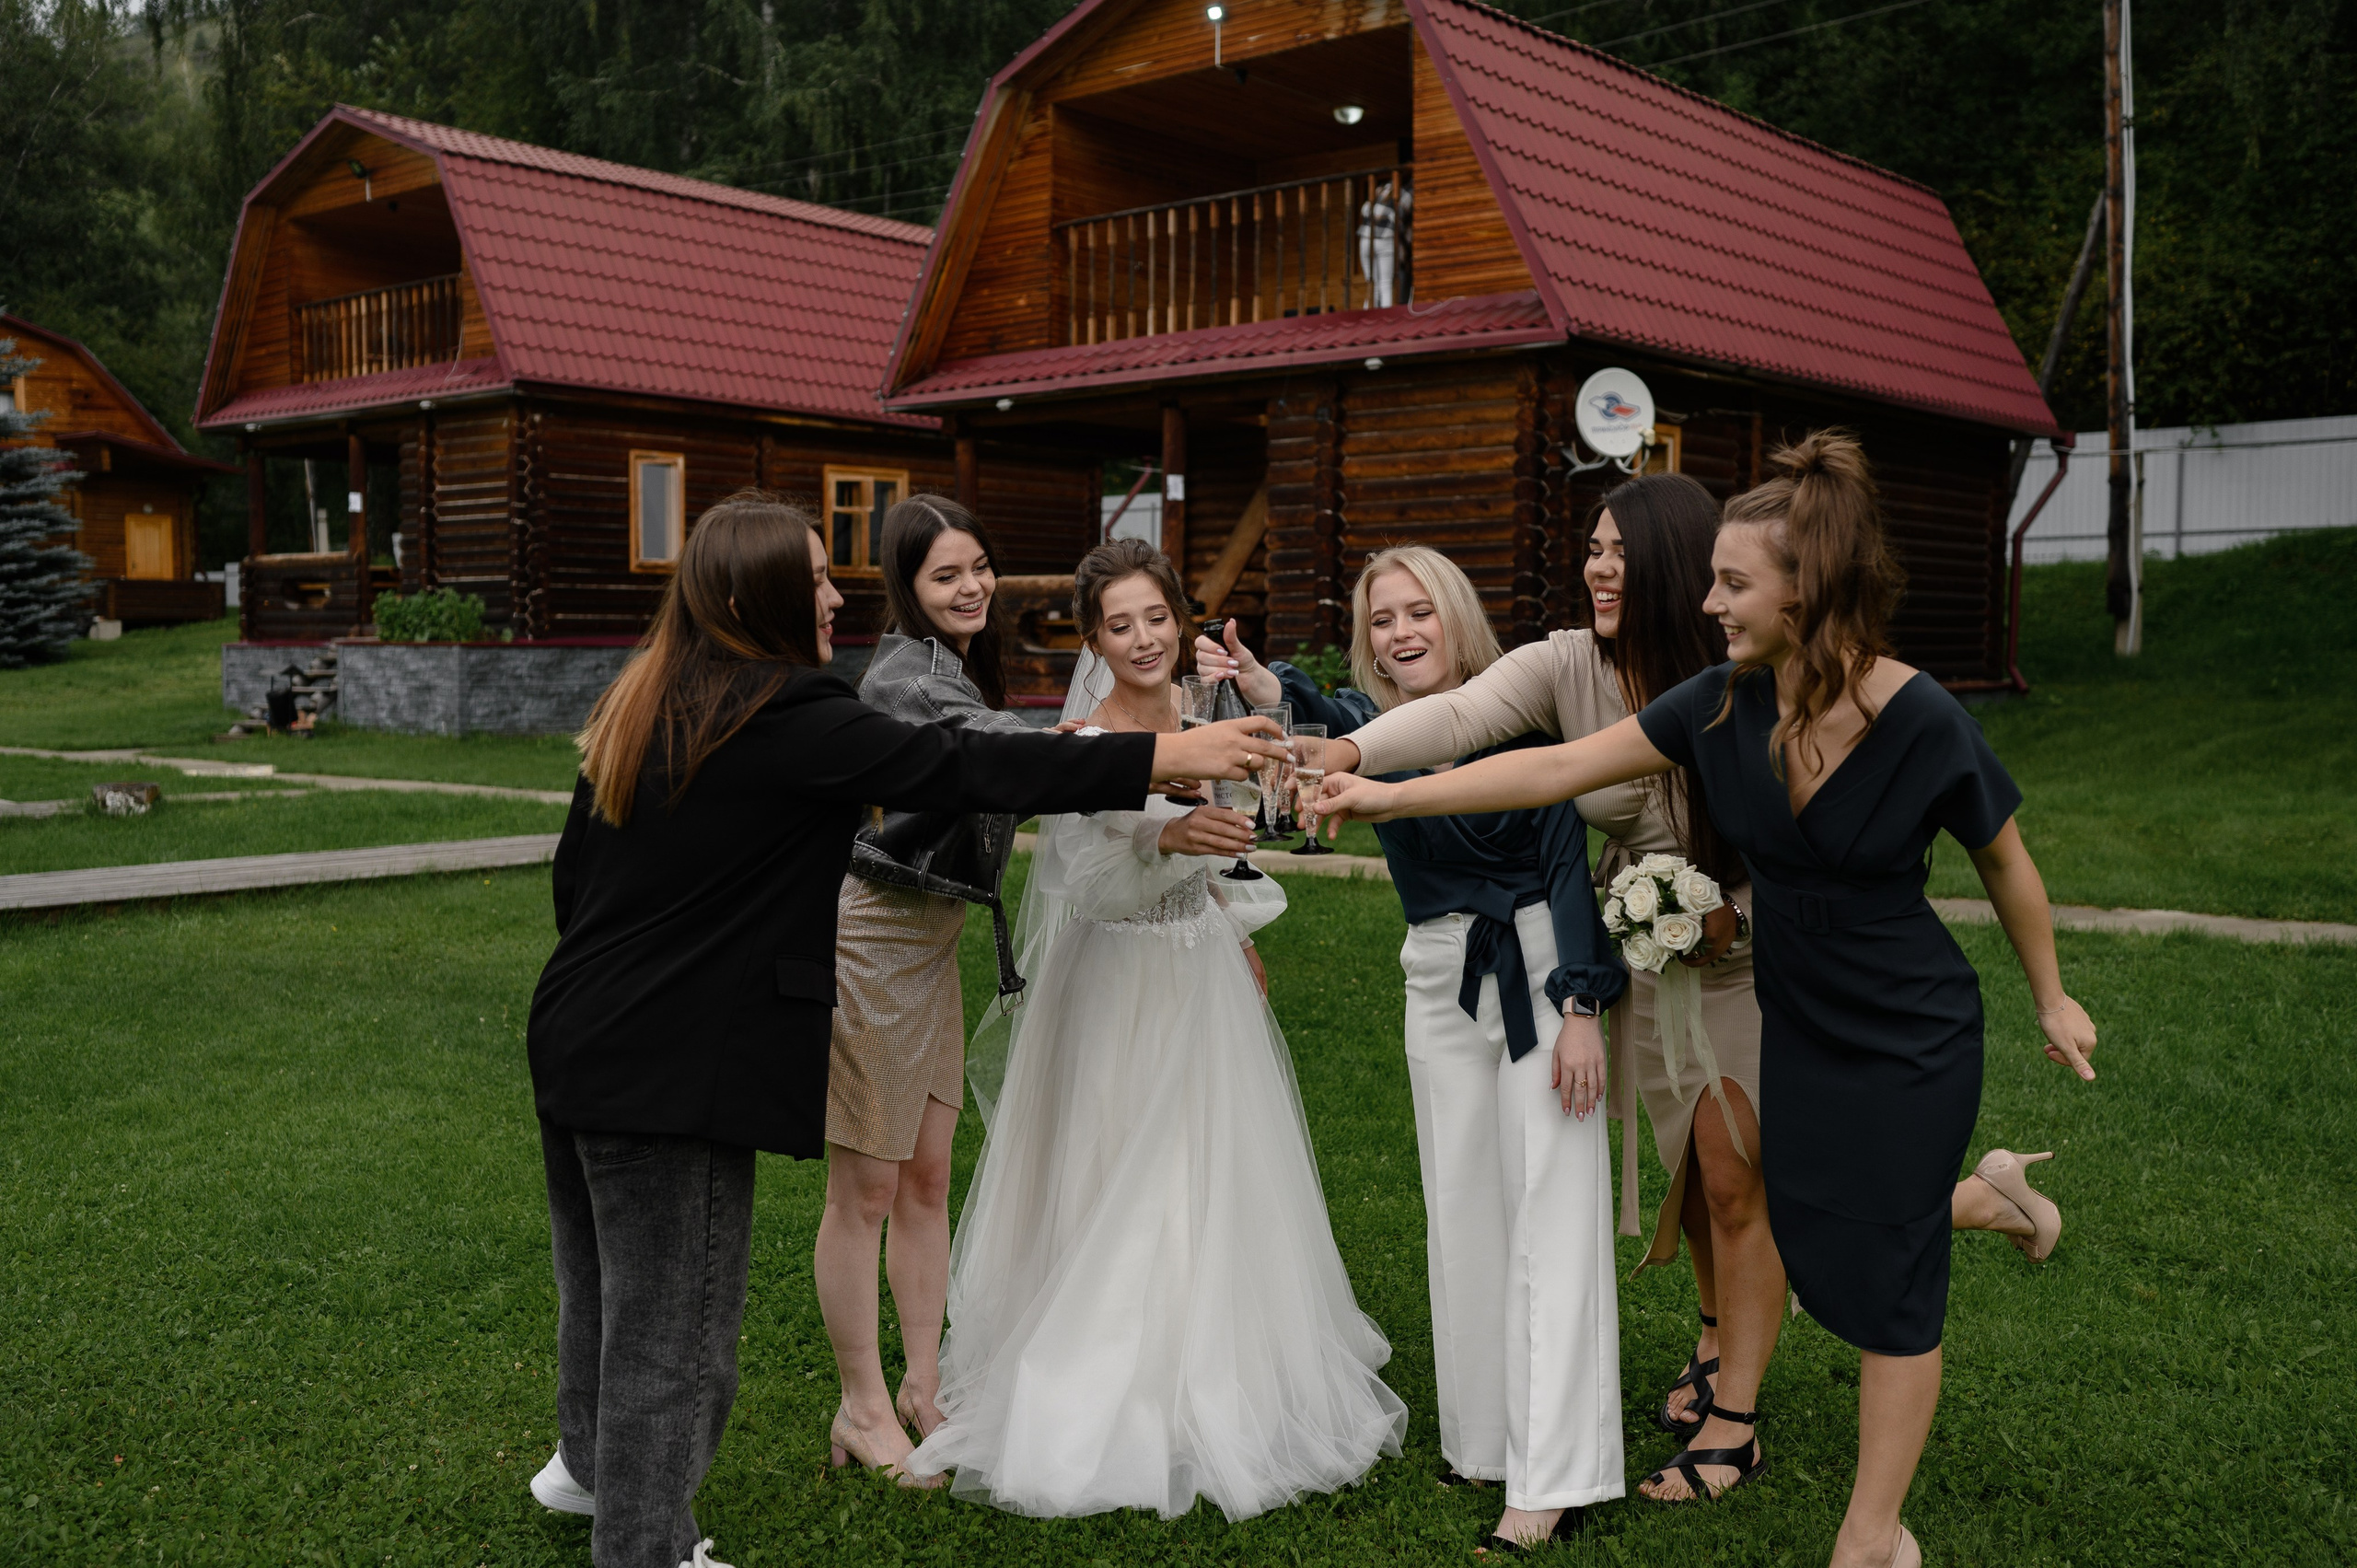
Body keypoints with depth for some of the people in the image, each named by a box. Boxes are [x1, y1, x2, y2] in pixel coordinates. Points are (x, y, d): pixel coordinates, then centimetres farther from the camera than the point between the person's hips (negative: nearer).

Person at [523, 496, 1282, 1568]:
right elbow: (957, 769, -22)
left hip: (579, 1041, 10)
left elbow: (576, 869, 14)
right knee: (672, 1329, 6)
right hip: (670, 1072, -9)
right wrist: (1170, 755, -19)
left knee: (607, 1286, 28)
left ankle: (590, 1465, 50)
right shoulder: (782, 713, -18)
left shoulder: (640, 706, 8)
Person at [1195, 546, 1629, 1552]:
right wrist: (1265, 687, -45)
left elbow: (1567, 857, -9)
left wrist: (1580, 1006, -15)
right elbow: (1330, 723, -22)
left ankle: (1555, 1478, 1)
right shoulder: (1373, 720, 1)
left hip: (1541, 971, -4)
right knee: (1462, 1213, 12)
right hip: (1441, 985, 4)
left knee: (1550, 1215, -4)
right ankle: (1484, 1433, 27)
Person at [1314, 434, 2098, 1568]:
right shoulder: (1724, 704, -12)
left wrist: (2051, 1000, 7)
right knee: (1810, 1243, 14)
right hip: (1794, 1025, 5)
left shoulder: (1926, 728, -23)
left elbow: (2005, 863, -6)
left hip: (1911, 1044, -4)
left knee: (1886, 1283, 5)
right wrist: (1392, 795, -16)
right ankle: (1988, 1199, 43)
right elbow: (1560, 767, -11)